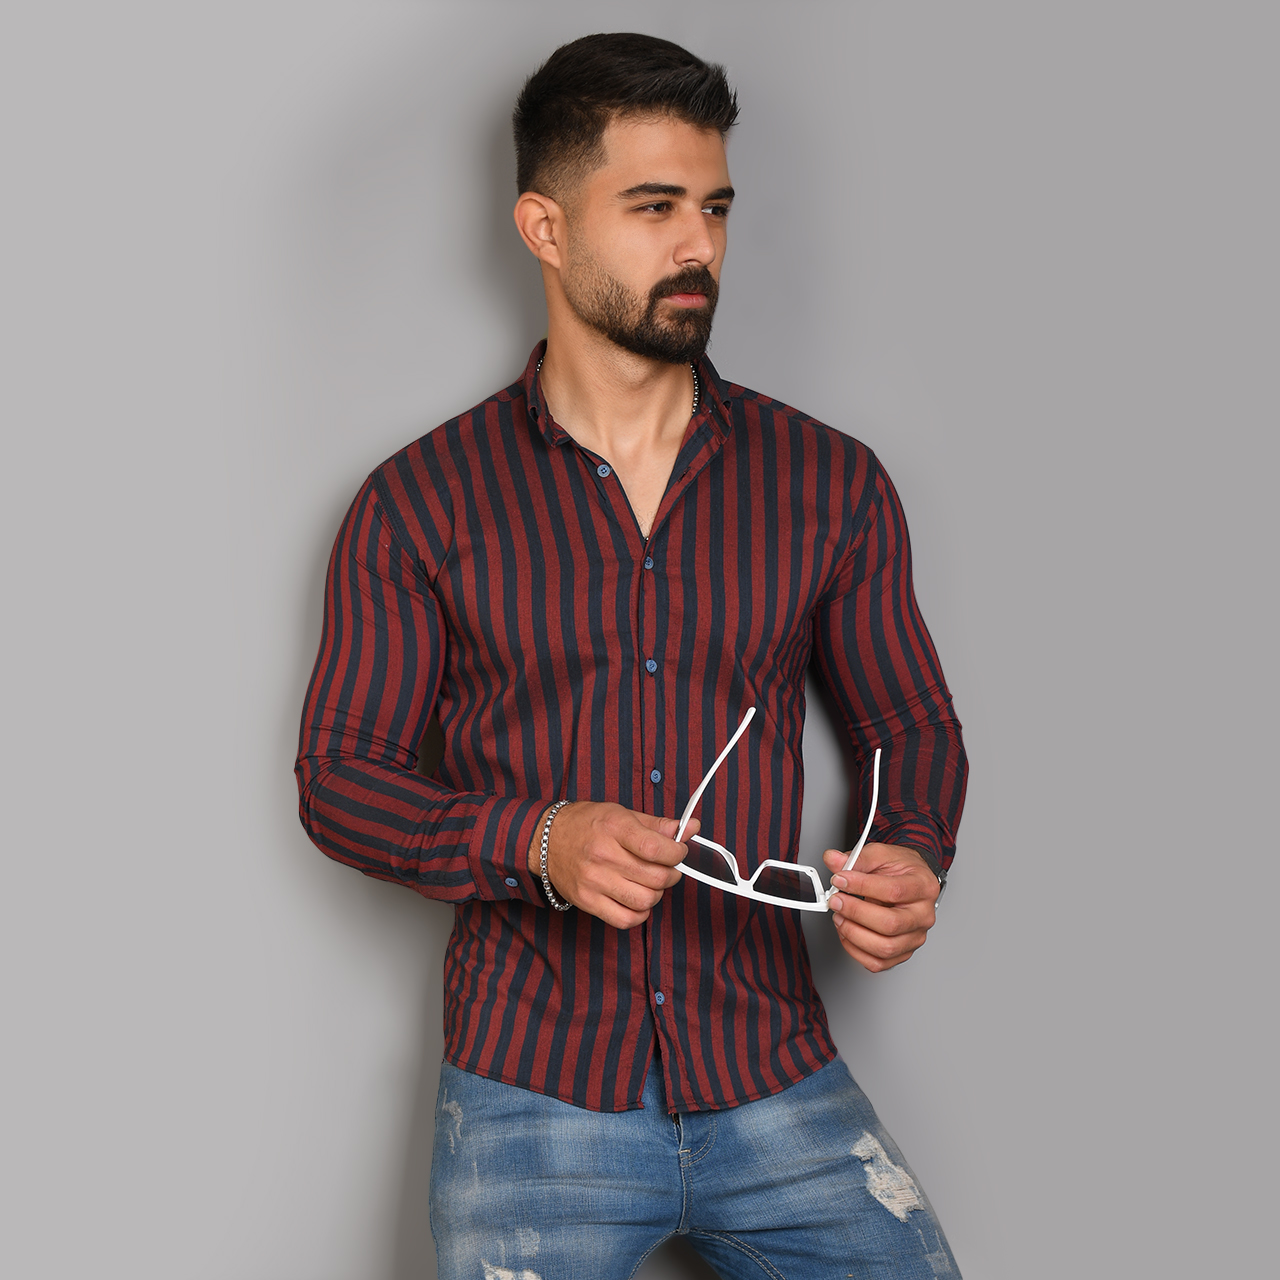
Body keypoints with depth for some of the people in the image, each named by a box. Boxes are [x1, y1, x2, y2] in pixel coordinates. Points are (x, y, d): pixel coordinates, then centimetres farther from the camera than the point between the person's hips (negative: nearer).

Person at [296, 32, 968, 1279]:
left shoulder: (831, 484, 4)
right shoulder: (420, 505, -1)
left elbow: (912, 725, 12)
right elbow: (336, 773, 0)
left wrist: (910, 857, -11)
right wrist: (536, 841, -18)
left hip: (776, 1082, 2)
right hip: (531, 1093, -1)